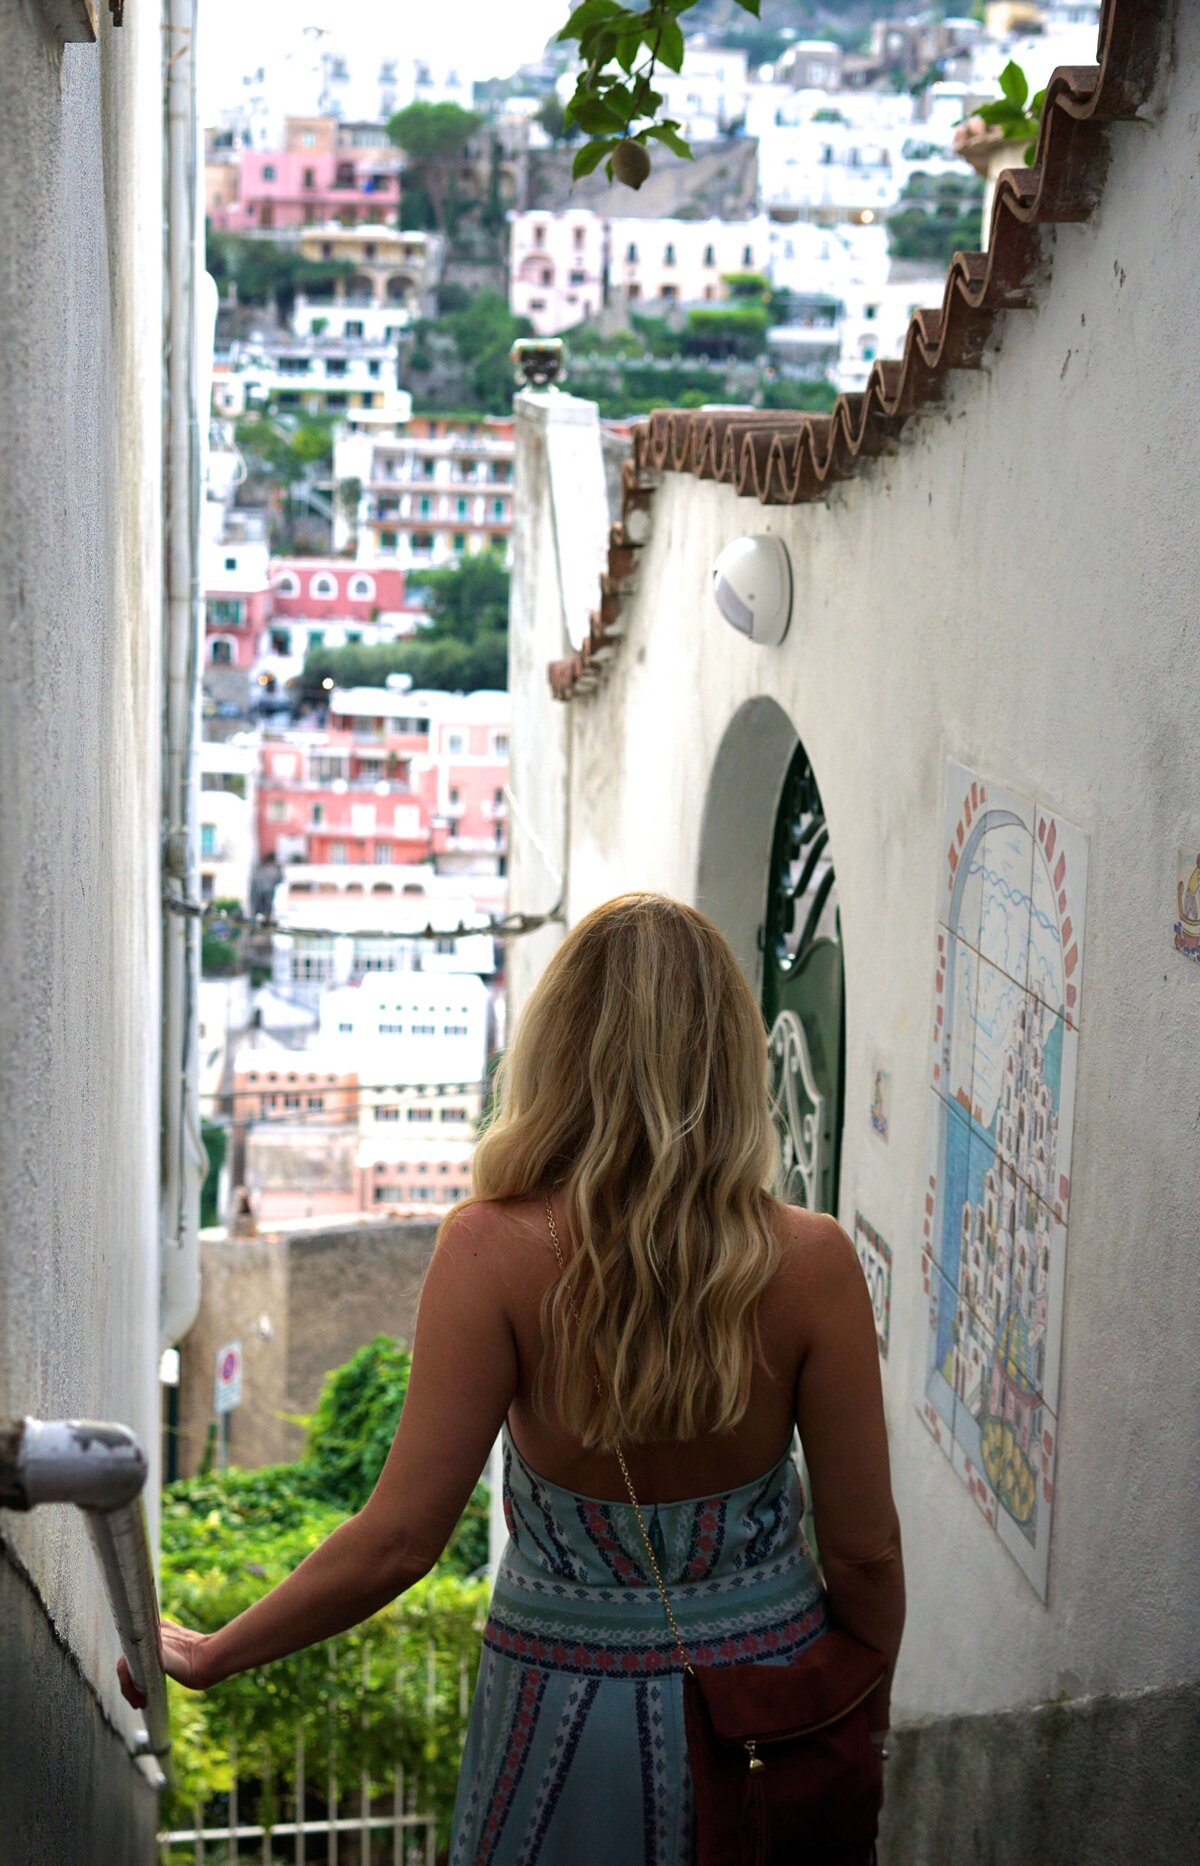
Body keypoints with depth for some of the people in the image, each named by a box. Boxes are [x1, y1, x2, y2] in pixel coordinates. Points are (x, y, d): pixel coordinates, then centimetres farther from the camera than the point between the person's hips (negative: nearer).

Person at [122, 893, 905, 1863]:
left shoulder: (494, 1251, -20)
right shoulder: (811, 1262, -16)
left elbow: (398, 1541, -18)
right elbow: (865, 1551, -9)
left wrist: (211, 1656, -4)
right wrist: (867, 1718, 9)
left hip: (573, 1707, -1)